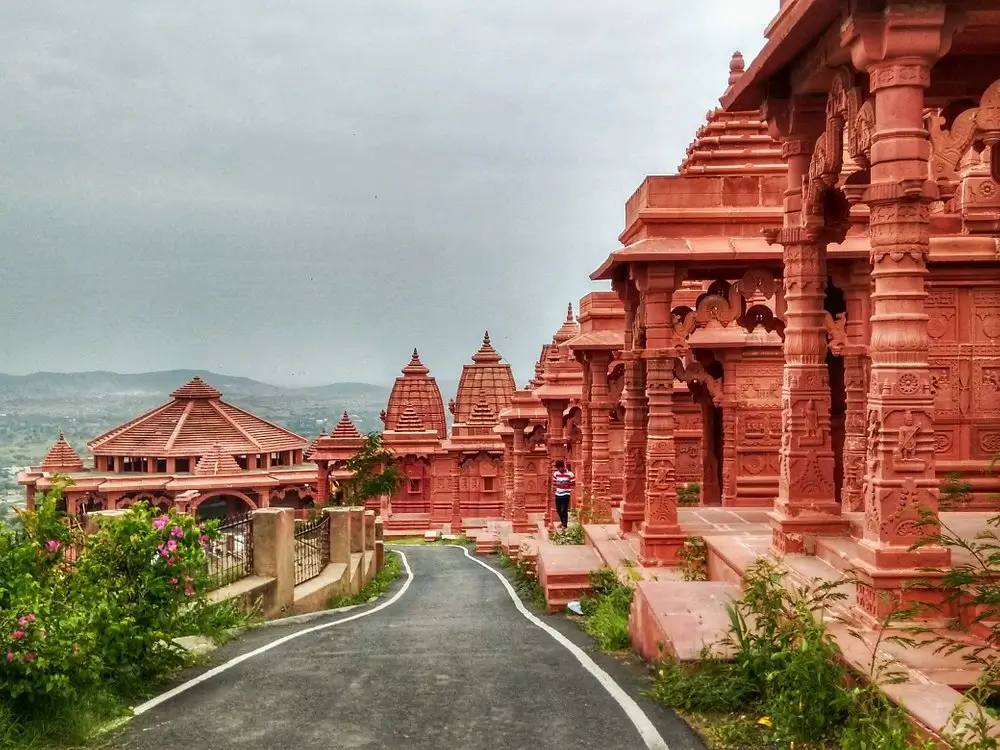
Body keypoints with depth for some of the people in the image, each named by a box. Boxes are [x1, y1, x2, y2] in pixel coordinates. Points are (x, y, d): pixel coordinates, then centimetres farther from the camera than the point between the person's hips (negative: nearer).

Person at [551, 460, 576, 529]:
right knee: (558, 510, 13)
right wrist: (556, 485, -2)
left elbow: (573, 483, -7)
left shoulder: (570, 474, -11)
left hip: (566, 494, -5)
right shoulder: (555, 474, 2)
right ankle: (562, 522, 36)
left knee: (564, 510, -7)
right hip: (558, 494, 5)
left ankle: (565, 524, 7)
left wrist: (567, 483, -22)